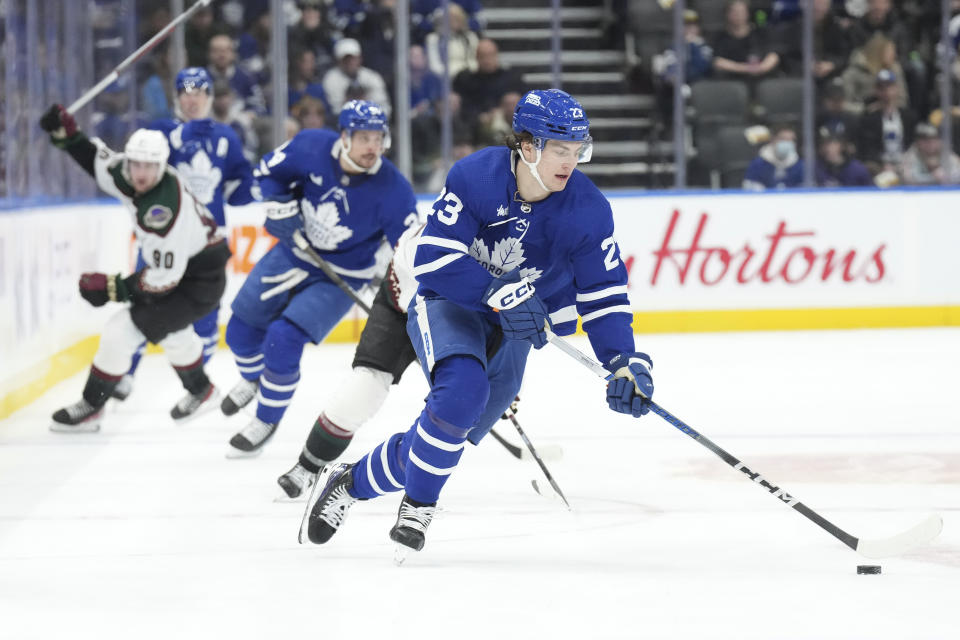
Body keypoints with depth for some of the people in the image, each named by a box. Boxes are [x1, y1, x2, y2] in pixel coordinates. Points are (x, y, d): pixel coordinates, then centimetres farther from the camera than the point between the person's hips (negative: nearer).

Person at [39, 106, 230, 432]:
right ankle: (201, 392, 55)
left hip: (200, 281, -10)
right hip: (180, 264, 10)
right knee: (168, 326, 34)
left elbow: (165, 278, -32)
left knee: (122, 330, -13)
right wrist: (67, 134, -4)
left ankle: (90, 408, 2)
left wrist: (113, 287, -29)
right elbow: (100, 161, 10)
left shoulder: (164, 210, -35)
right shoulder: (129, 174, -11)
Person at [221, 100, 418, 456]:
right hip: (294, 252, 4)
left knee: (283, 340, -19)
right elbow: (271, 170, -1)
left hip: (340, 276, -4)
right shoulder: (311, 147, -20)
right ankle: (252, 380, 47)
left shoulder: (392, 190, -28)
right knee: (242, 329, 10)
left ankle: (267, 421, 6)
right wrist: (281, 210, -15)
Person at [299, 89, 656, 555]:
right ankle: (419, 502, -13)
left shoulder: (588, 211, -15)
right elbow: (432, 260, -26)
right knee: (462, 389, -33)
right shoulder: (475, 177, -23)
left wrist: (625, 362, -24)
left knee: (445, 441, 2)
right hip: (447, 306, -4)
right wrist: (499, 292, -35)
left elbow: (603, 294, -10)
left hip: (513, 332, 4)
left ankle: (352, 482, 28)